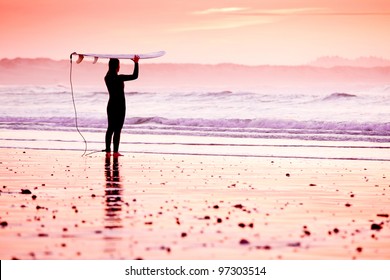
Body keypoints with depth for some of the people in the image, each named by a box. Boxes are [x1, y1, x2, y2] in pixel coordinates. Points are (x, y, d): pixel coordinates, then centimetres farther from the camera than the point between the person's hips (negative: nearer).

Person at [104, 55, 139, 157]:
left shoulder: (107, 78, 1)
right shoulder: (119, 78, -18)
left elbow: (111, 70, 25)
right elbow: (134, 76, -16)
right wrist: (136, 63, -8)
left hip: (111, 106, 6)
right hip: (119, 107, -6)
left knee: (110, 129, 11)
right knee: (117, 130, -1)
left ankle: (108, 151, 12)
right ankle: (115, 152, 1)